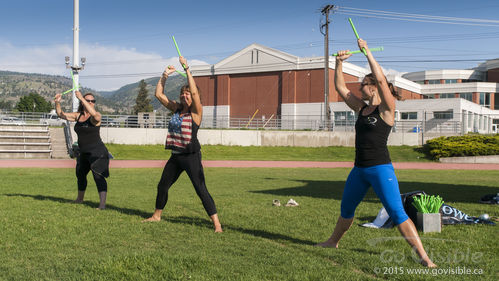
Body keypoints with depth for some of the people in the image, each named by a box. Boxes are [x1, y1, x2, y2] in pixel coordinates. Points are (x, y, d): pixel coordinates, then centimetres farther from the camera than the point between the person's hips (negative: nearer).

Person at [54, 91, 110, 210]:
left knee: (98, 176, -18)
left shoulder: (96, 117, -12)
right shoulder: (78, 116, 7)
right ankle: (79, 199, 45)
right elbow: (60, 114, 9)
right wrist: (57, 103, -10)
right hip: (84, 153, 8)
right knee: (80, 175, 23)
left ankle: (102, 203, -22)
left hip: (97, 152, -8)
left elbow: (94, 114, -36)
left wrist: (81, 98, -36)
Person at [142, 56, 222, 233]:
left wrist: (186, 69, -23)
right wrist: (165, 75, 5)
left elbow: (195, 92, -24)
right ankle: (157, 216, 38)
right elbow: (159, 94, 13)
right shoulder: (176, 108, 10)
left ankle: (216, 223, -8)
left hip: (191, 157, -7)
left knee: (201, 190, -11)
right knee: (162, 186, 18)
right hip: (175, 156, 7)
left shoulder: (196, 111, -7)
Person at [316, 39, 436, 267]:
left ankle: (423, 256, -9)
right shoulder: (361, 108, 12)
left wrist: (367, 51, -18)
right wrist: (339, 63, 1)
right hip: (359, 169, 7)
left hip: (381, 169, -7)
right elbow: (340, 87, 13)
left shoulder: (386, 109, -7)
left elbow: (381, 79, -21)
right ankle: (333, 241, 42)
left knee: (397, 213, -12)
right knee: (346, 209, 21)